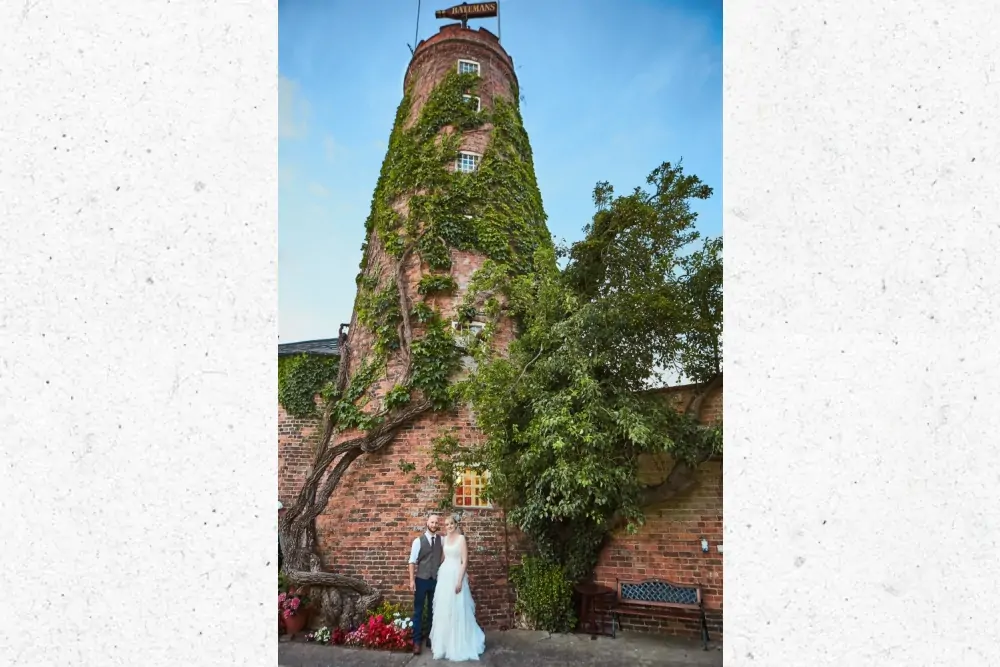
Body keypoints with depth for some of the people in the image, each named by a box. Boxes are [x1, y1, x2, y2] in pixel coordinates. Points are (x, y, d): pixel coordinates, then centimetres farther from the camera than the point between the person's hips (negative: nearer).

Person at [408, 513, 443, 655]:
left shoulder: (442, 540, 2)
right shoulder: (418, 541, -5)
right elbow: (412, 561, -6)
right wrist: (412, 580, -10)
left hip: (436, 579, 2)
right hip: (421, 579, -2)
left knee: (433, 610, 11)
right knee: (418, 610, 4)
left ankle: (431, 637, 24)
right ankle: (417, 640, 12)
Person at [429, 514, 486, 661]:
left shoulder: (461, 538, -10)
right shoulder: (445, 539, 9)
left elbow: (465, 561, -14)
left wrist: (460, 580, -18)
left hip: (455, 576, -6)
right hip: (444, 576, 6)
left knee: (457, 610, -1)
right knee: (443, 610, 12)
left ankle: (459, 645, 12)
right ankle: (445, 642, 26)